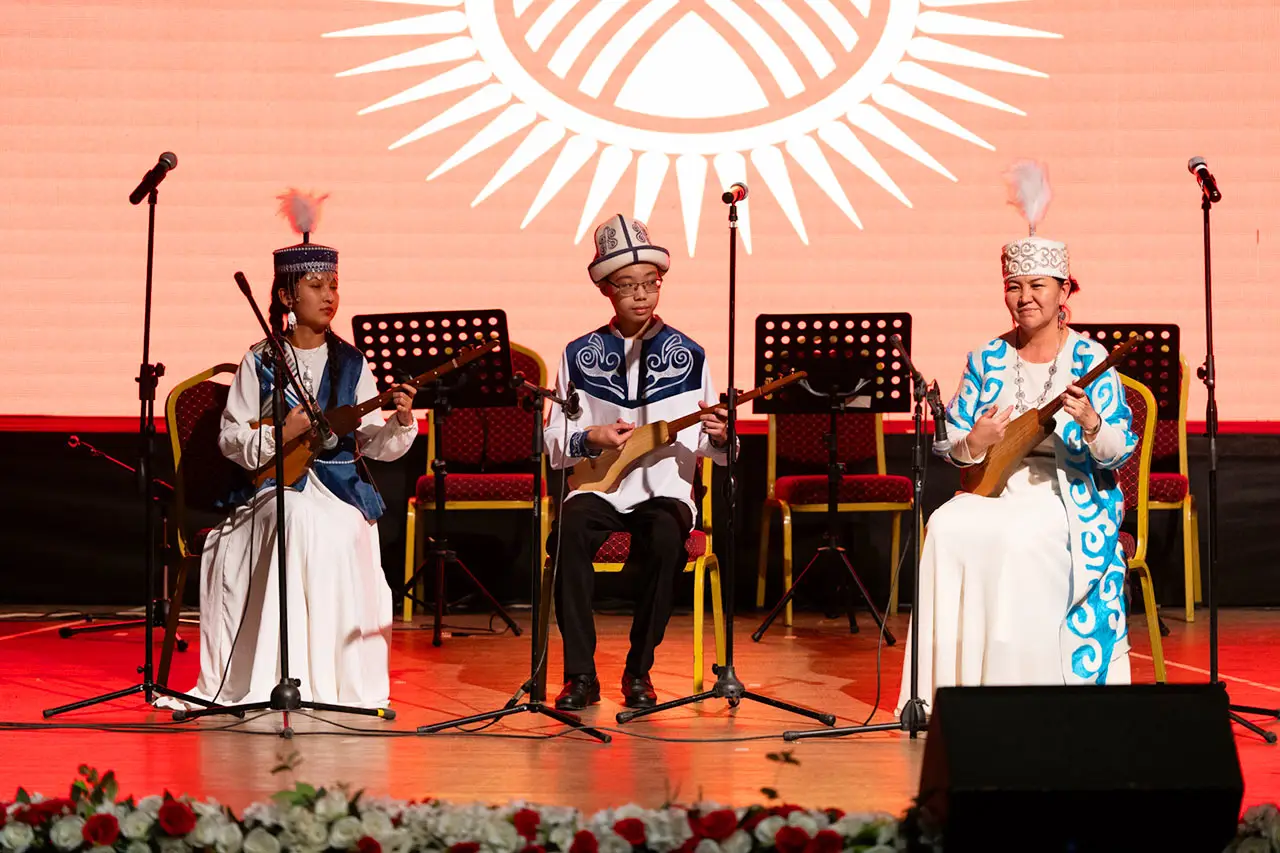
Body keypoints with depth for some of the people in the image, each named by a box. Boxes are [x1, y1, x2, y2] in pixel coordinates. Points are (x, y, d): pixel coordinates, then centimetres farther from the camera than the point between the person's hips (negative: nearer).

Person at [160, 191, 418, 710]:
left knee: (338, 534, -30)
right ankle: (276, 676, -23)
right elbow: (231, 438, 2)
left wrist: (399, 422, -18)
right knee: (297, 523, -32)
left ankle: (333, 677, -17)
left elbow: (373, 443, 3)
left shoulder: (350, 364, 10)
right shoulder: (259, 362, 7)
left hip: (340, 490, 1)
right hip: (273, 488, -1)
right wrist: (278, 434, -15)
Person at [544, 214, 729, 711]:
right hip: (598, 487, 1)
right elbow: (553, 445, 9)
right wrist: (591, 439, -11)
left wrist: (719, 436, -14)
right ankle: (580, 674, -24)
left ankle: (639, 671, -18)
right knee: (569, 530, -33)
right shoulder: (580, 356, 10)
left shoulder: (689, 356, 9)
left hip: (664, 488, -1)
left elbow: (711, 447, 9)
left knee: (665, 538, -34)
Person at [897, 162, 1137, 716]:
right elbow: (951, 446, 11)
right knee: (948, 529, -27)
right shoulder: (987, 360, 10)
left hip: (1068, 496, -4)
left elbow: (1119, 452, -8)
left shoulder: (1089, 359, -2)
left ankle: (1017, 681, -23)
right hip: (996, 489, 4)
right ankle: (953, 684, -19)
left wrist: (1091, 426, -29)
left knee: (1016, 539, -34)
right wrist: (974, 444, -12)